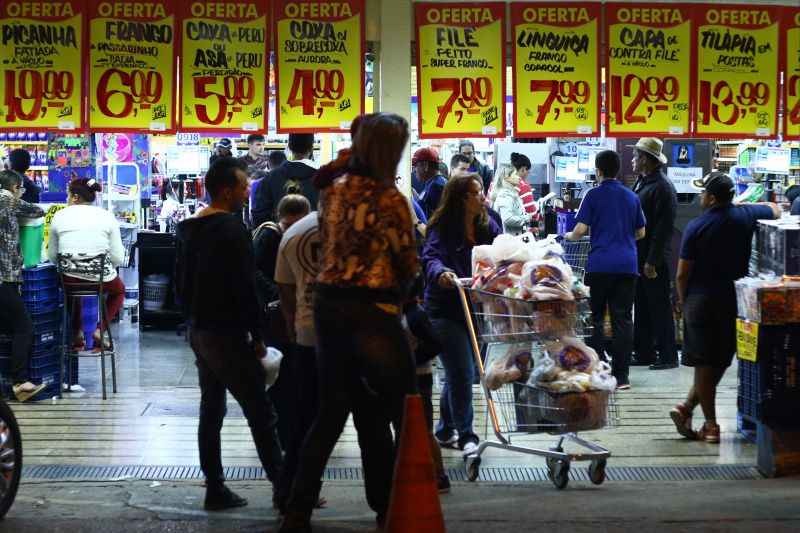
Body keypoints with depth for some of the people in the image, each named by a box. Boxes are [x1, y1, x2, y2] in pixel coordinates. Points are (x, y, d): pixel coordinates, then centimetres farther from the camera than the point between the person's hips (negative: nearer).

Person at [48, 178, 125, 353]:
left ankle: (77, 333, 26)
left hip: (69, 281, 2)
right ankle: (100, 329, 13)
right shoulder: (107, 216, 0)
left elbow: (52, 256, 7)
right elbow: (118, 258, -2)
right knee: (118, 290, 34)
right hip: (101, 278, -2)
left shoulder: (59, 216, 2)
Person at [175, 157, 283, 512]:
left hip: (199, 332, 9)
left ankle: (215, 489, 13)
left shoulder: (189, 229, 12)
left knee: (211, 410, 11)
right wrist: (257, 335, -11)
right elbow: (245, 288, -18)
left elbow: (181, 283, 19)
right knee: (260, 413, -6)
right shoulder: (232, 229, -16)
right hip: (227, 335, -9)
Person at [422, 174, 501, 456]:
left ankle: (446, 430, 31)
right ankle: (465, 435, 0)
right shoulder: (442, 228, -14)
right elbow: (431, 257, -29)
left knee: (459, 373, 17)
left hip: (475, 308, 6)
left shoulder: (487, 226, 3)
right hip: (445, 311, -6)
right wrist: (440, 273, -50)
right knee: (462, 374, -9)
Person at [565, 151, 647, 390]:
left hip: (600, 265, -3)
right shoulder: (632, 197, 11)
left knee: (595, 319, 6)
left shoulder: (594, 195, -2)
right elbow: (641, 232, 18)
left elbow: (580, 230, -7)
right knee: (623, 320, 3)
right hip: (627, 265, 3)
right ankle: (621, 376, 1)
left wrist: (568, 236, 13)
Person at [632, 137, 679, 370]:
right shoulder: (642, 183, 14)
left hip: (654, 262, -9)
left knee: (660, 307, -3)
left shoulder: (662, 187, -16)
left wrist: (652, 261, -22)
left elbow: (663, 229, -20)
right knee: (642, 307, 13)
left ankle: (668, 356, 3)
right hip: (639, 258, 9)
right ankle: (644, 353, 20)